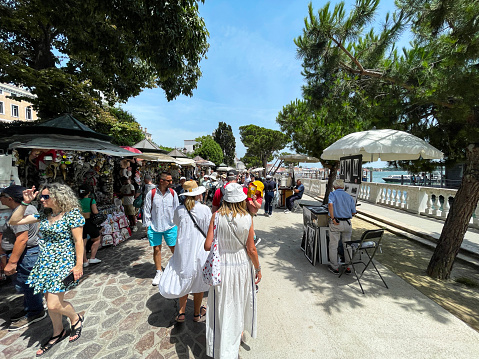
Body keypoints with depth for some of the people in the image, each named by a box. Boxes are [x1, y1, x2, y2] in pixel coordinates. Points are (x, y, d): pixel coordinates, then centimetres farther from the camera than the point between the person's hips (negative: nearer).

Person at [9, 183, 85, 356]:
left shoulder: (73, 215, -17)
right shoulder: (44, 215, 4)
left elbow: (78, 241, -16)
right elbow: (14, 221, 9)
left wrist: (79, 265, -16)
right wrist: (25, 203, -1)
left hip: (63, 263, -7)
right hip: (45, 263, 7)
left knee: (54, 305, -5)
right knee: (50, 301, 17)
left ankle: (76, 318, 25)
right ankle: (58, 332, 39)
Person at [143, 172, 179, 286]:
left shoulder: (172, 193, -1)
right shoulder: (151, 193, -6)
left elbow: (177, 209, 6)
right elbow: (147, 211, 1)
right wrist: (147, 226, 1)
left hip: (170, 226, 0)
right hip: (154, 226, 0)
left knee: (174, 248, 6)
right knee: (156, 249, 10)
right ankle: (159, 272, 29)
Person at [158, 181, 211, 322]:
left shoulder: (179, 210, -8)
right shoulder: (205, 209, -16)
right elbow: (210, 231, -9)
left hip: (183, 249, 2)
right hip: (200, 249, -2)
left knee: (184, 279, 21)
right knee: (198, 281, 16)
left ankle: (181, 312, 31)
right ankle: (197, 313, 34)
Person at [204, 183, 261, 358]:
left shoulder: (216, 216, -15)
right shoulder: (247, 218, -16)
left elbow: (207, 246, -14)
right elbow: (251, 249, -11)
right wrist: (258, 268, 5)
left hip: (221, 266, 0)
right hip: (242, 266, 0)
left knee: (222, 306, 20)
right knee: (239, 303, 27)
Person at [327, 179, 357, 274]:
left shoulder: (333, 194, -2)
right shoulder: (349, 196, 10)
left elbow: (330, 204, -23)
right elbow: (353, 212, 10)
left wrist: (333, 218, -20)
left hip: (336, 223, -4)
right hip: (347, 223, 4)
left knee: (333, 246, 8)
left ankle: (334, 267, 16)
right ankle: (348, 267, 26)